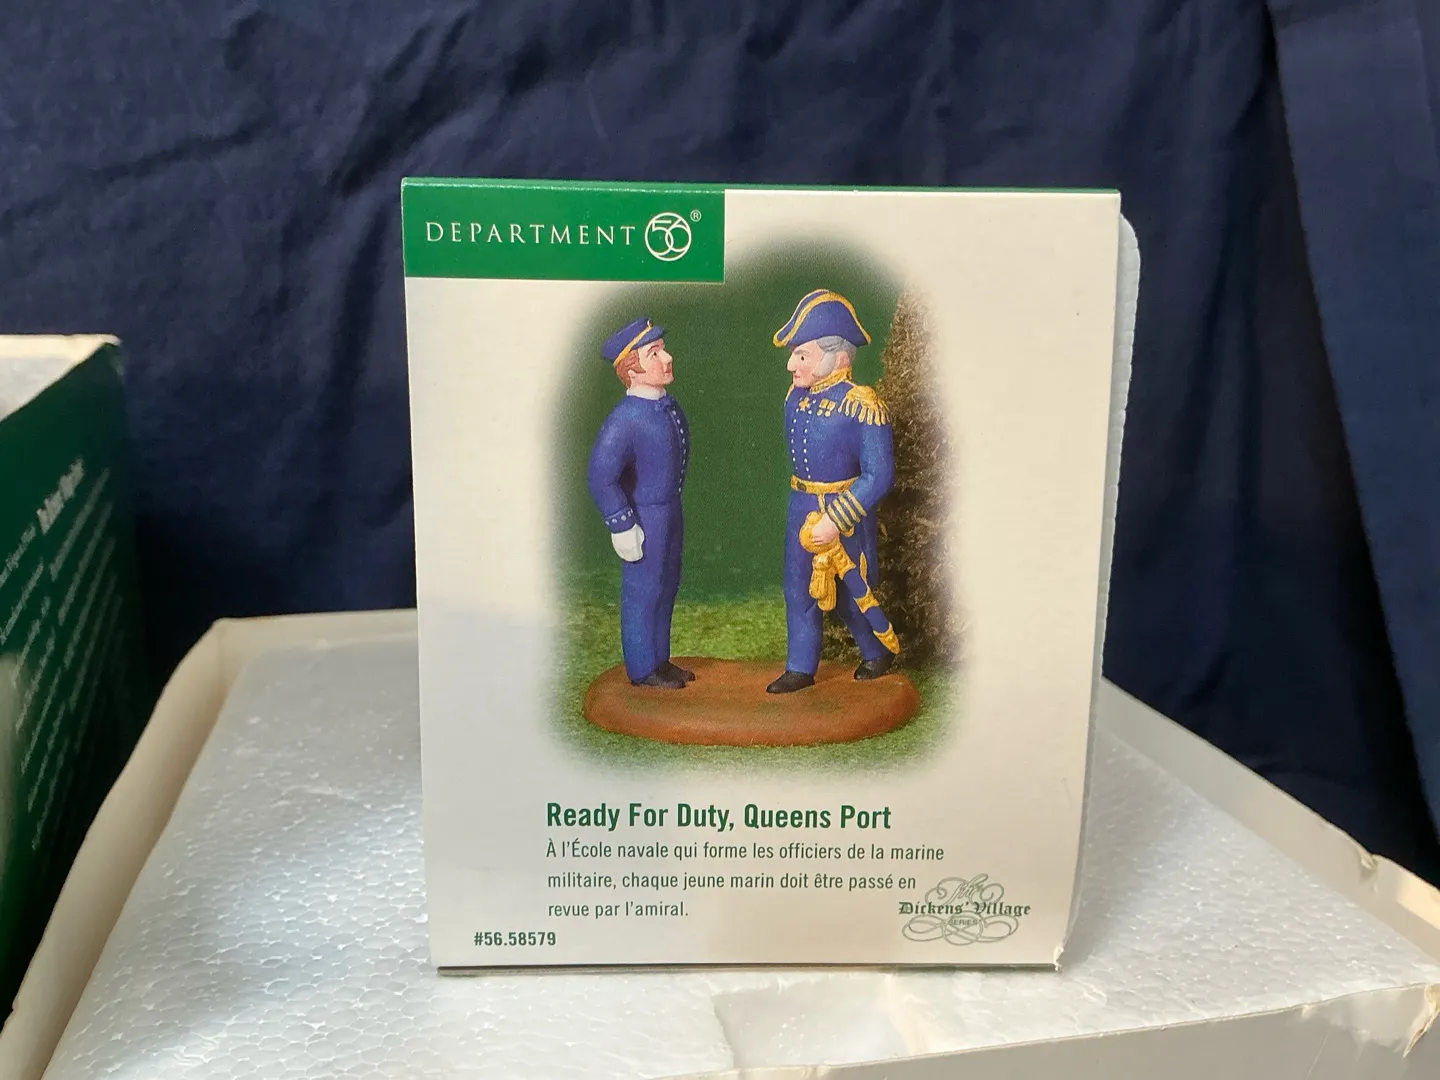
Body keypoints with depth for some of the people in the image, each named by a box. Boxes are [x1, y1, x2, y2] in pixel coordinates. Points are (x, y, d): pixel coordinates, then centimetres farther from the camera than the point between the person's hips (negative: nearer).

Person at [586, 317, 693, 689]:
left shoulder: (669, 404, 1)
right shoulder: (624, 420, -26)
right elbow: (599, 477, -26)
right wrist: (622, 526, -21)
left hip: (670, 510, 9)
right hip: (645, 518, -9)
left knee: (667, 586, 18)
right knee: (643, 590, 5)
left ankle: (659, 659, 34)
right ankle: (643, 668, 21)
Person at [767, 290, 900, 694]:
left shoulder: (862, 406, -22)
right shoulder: (796, 396, -1)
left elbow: (879, 476, -22)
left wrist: (834, 519, -25)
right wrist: (807, 505, 13)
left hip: (846, 510, -6)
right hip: (801, 506, 6)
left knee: (853, 590, 10)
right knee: (799, 588, 9)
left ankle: (879, 652, 34)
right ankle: (800, 668, 22)